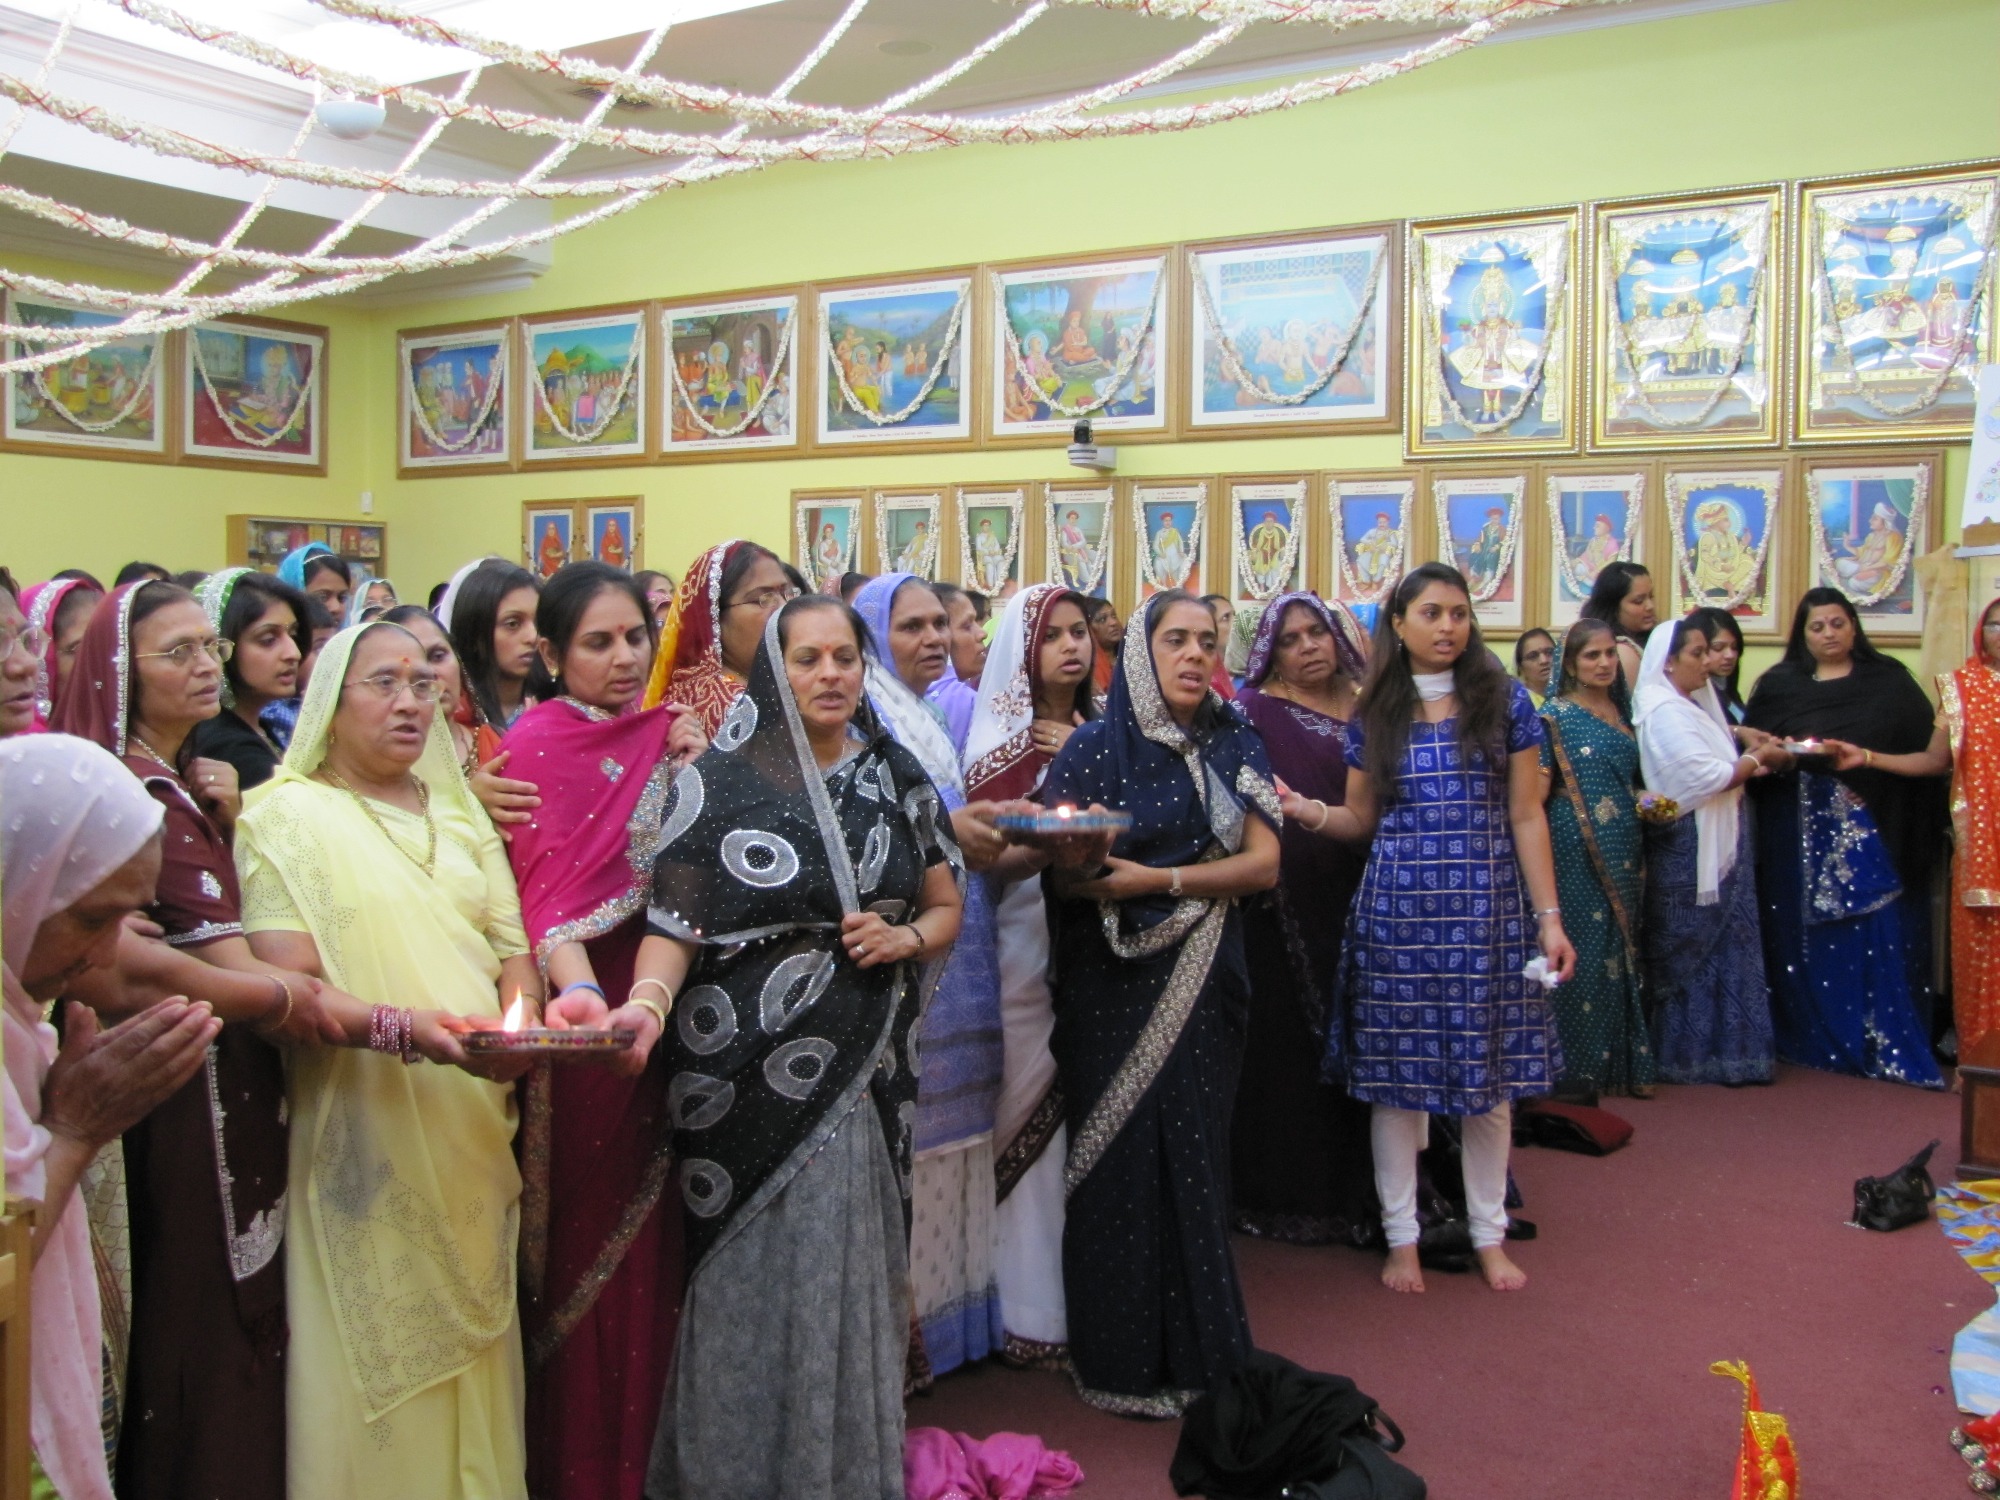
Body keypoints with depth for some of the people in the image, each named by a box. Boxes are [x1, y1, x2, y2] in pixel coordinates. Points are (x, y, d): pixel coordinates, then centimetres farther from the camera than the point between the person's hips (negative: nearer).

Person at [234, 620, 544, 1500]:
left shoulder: (458, 809, 17)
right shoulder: (285, 812, -1)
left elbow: (514, 950, 12)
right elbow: (284, 982, -11)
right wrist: (401, 1028, -26)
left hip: (476, 1131, 5)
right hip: (365, 1143, -5)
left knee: (473, 1354, 9)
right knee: (377, 1374, 0)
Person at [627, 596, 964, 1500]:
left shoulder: (897, 780, 8)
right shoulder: (719, 784, -3)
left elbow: (946, 907, 15)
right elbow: (675, 923, -9)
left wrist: (905, 936, -5)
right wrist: (647, 1002, -28)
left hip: (865, 1068, 3)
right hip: (751, 1071, -3)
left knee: (850, 1271, 9)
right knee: (756, 1276, 3)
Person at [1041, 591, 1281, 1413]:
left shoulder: (1232, 744, 7)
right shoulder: (1096, 747, -2)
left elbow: (1264, 861, -3)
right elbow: (1063, 874, -7)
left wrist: (1159, 881, -15)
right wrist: (1086, 870, -31)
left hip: (1203, 984, 3)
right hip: (1115, 985, -3)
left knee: (1195, 1156, 6)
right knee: (1125, 1158, -1)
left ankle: (1198, 1348, 21)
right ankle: (1126, 1363, 12)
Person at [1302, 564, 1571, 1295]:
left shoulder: (1504, 700, 3)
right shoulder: (1373, 713, 6)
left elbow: (1526, 816, 2)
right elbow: (1361, 819, 10)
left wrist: (1549, 917, -3)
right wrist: (1306, 810, -10)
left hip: (1486, 908, -1)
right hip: (1395, 910, 1)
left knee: (1488, 1070, 5)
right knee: (1396, 1073, 3)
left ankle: (1490, 1233, 20)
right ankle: (1401, 1234, 16)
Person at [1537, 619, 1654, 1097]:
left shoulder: (1621, 713, 13)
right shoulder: (1556, 715, -5)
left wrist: (1649, 803, 6)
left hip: (1622, 852, 6)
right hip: (1576, 851, -6)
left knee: (1620, 947, 9)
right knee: (1583, 952, -3)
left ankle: (1620, 1060, 16)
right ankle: (1579, 1065, 6)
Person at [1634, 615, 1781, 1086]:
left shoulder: (1692, 706, 16)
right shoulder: (1665, 712, -14)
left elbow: (1713, 770, 15)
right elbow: (1708, 776, -19)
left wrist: (1751, 765, 0)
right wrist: (1757, 758, -6)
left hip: (1717, 845, 9)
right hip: (1690, 849, -9)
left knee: (1724, 948, 11)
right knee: (1694, 953, -2)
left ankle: (1721, 1052, 16)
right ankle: (1693, 1058, 6)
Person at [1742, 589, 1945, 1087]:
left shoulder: (1889, 680, 8)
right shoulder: (1779, 685, 10)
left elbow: (1928, 746, 2)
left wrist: (1869, 759, -11)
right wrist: (1781, 756, -13)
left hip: (1873, 830, -1)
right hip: (1799, 835, 1)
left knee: (1878, 940, -5)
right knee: (1806, 942, 2)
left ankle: (1890, 1047, 2)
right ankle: (1812, 1041, 12)